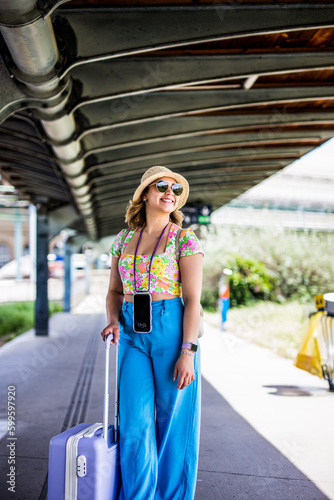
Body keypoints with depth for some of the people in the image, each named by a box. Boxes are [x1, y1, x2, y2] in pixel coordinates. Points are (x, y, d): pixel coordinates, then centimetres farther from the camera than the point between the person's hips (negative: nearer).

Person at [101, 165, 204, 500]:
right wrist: (114, 321, -4)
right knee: (134, 425, 2)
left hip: (174, 331, -3)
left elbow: (193, 299, -8)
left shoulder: (185, 240, -3)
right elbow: (114, 291, 16)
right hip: (133, 335, 3)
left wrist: (187, 352, -14)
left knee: (173, 424, 7)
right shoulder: (123, 239, 10)